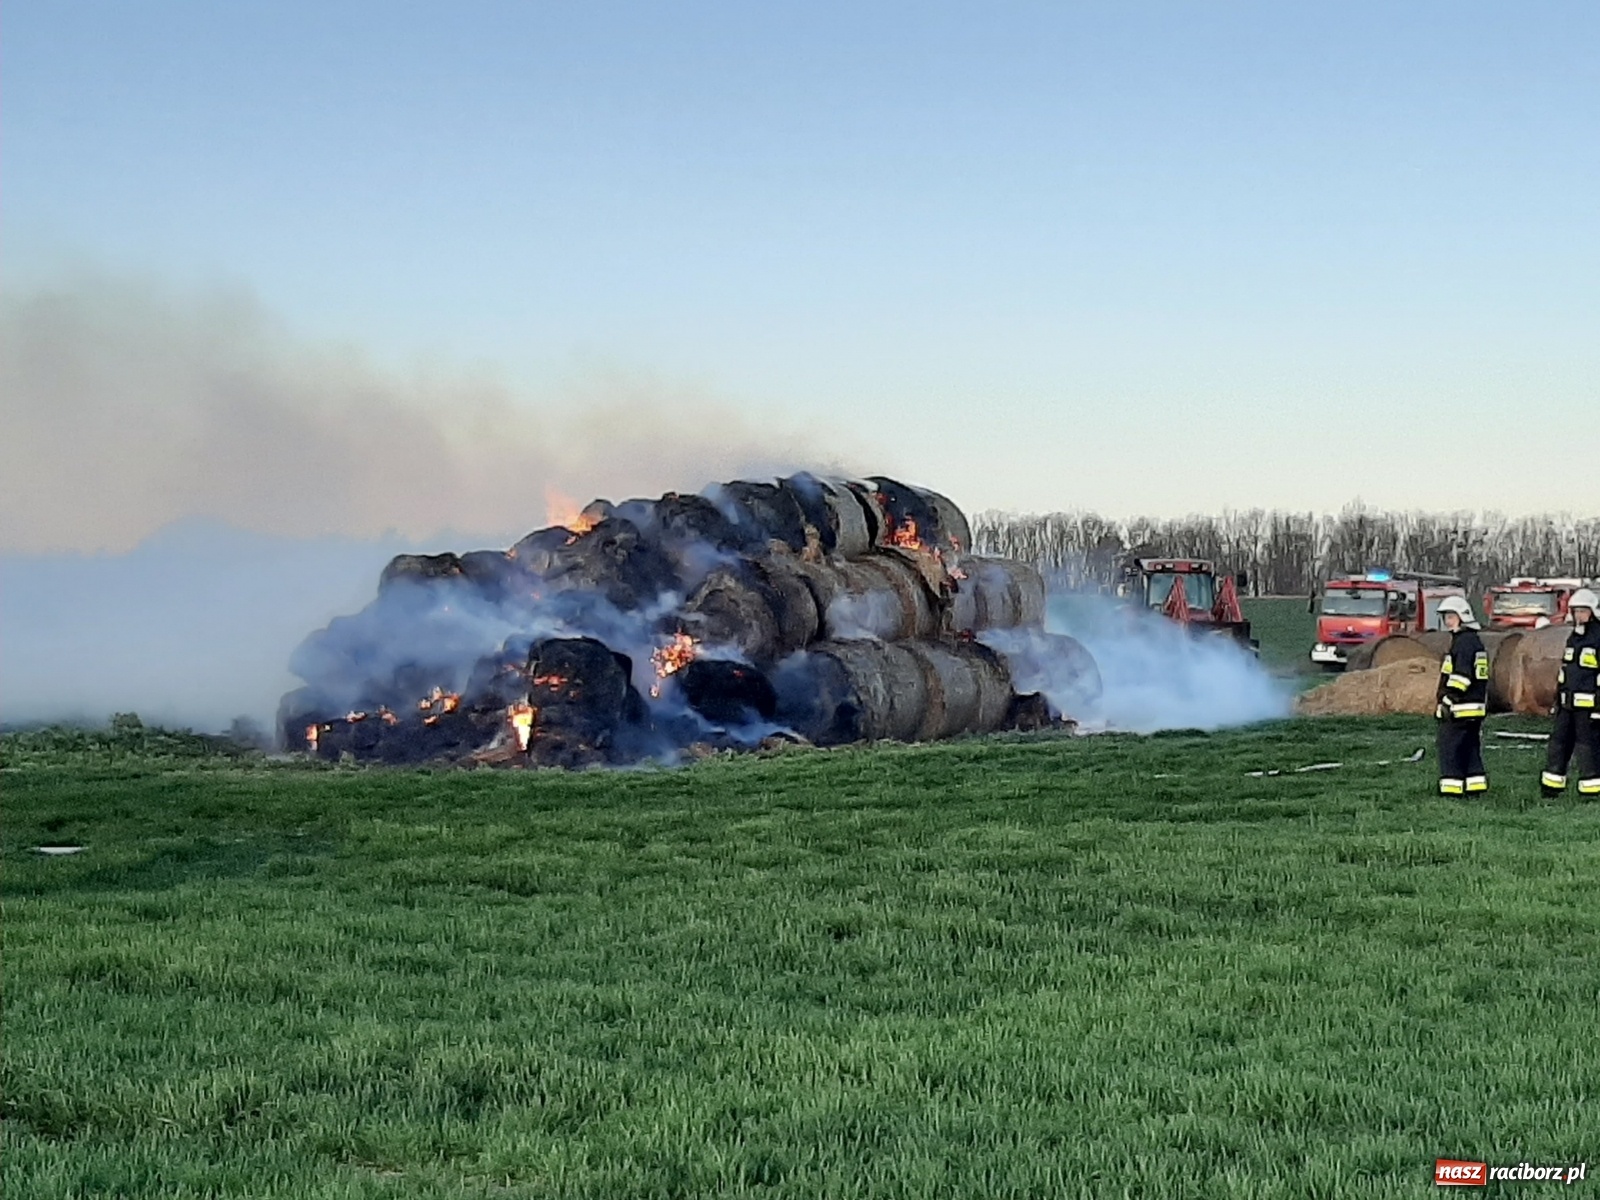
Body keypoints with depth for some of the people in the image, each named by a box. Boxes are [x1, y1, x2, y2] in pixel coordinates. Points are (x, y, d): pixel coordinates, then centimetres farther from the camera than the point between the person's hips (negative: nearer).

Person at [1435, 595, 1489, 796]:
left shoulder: (1463, 642, -14)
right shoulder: (1476, 641, 18)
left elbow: (1460, 676, -21)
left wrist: (1447, 702, -20)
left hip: (1459, 710, -10)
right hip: (1476, 708, 10)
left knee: (1450, 749, -6)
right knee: (1471, 749, 13)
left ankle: (1451, 789, -7)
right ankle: (1476, 786, 14)